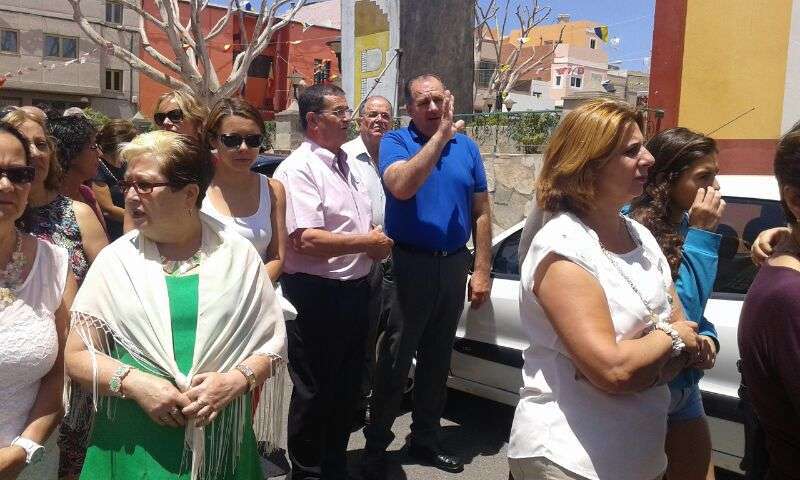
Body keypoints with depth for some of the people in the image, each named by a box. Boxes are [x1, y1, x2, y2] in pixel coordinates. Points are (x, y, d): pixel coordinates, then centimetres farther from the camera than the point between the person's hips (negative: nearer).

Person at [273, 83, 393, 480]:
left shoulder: (346, 163, 13)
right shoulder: (298, 168, -15)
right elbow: (306, 240, -25)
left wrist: (377, 243, 1)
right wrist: (368, 242, -16)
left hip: (354, 290, 9)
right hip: (316, 294, -9)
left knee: (346, 386, 20)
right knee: (313, 392, 7)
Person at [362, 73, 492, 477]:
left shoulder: (466, 146, 7)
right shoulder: (395, 142, -4)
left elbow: (481, 212, 8)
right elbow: (402, 187, -26)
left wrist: (481, 270, 2)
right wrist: (441, 135, -22)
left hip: (454, 265, 4)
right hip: (409, 264, -4)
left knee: (437, 357, 15)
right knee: (395, 360, 4)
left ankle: (425, 439, 32)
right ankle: (376, 445, 20)